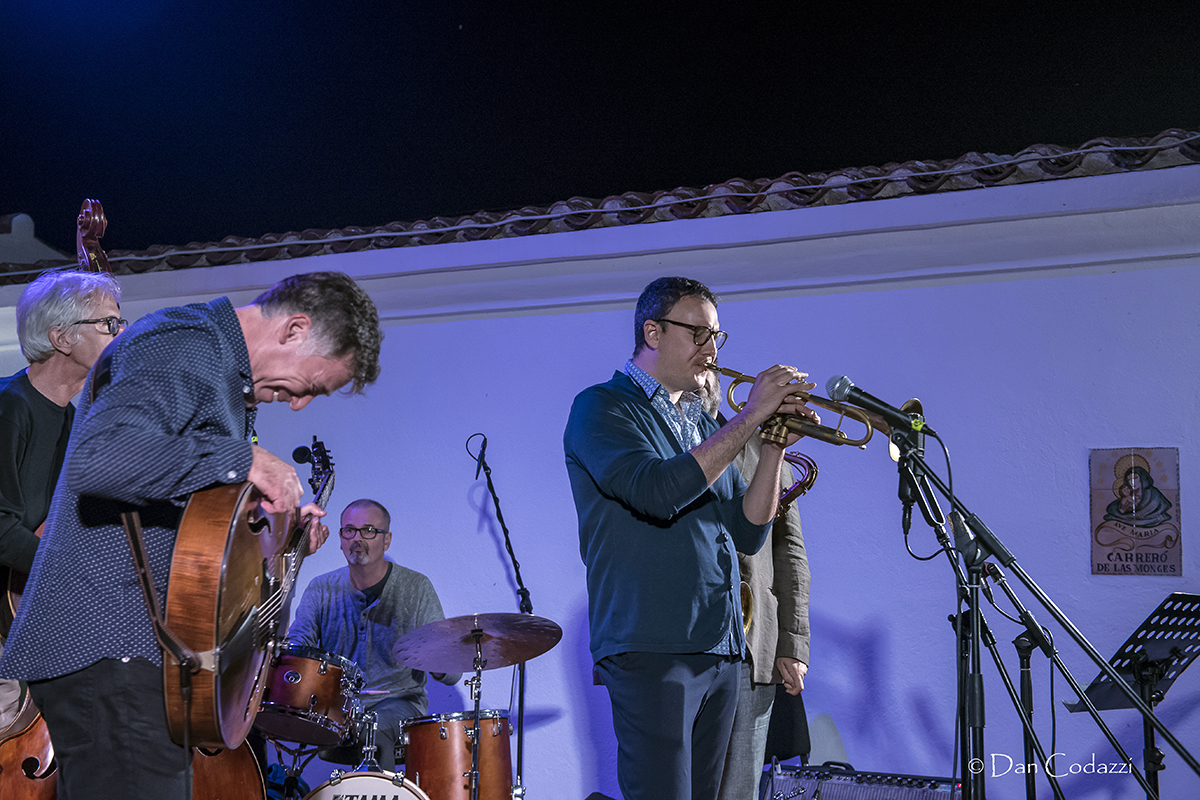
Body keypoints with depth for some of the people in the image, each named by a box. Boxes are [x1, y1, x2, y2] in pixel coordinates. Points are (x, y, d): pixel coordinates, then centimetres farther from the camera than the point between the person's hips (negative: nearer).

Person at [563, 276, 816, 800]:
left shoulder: (704, 423, 19)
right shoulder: (601, 408, -2)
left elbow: (748, 534, 13)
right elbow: (658, 491, -21)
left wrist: (775, 445, 0)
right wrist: (751, 415, -17)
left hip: (721, 650, 7)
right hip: (651, 647, -7)